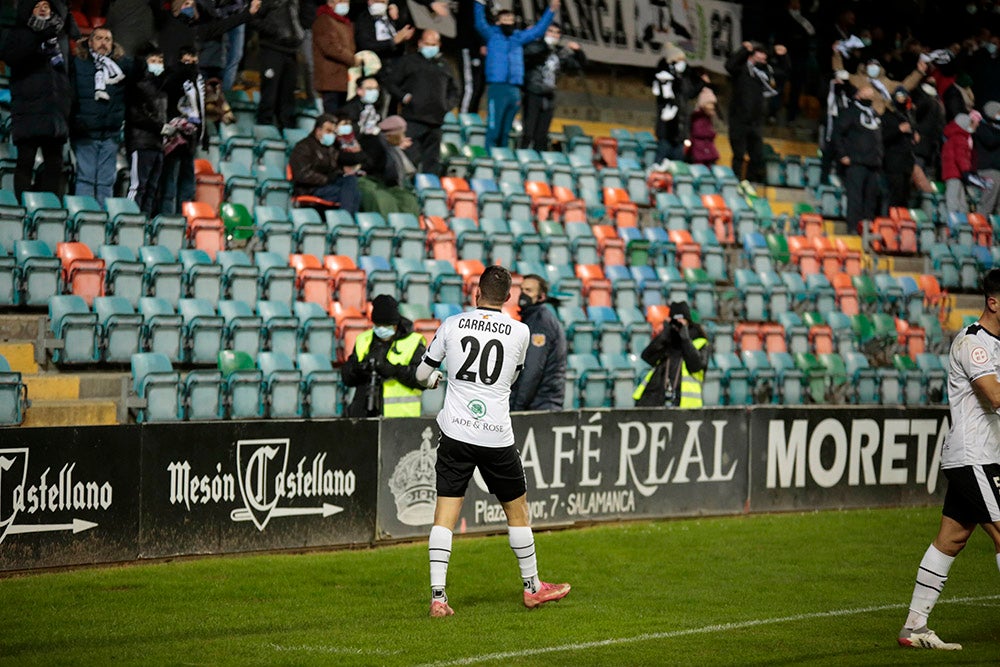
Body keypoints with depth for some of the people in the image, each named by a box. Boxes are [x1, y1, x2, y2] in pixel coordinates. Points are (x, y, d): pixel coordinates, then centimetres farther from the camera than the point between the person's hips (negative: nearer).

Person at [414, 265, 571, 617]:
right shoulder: (520, 332, 0)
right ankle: (532, 588, 27)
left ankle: (438, 596, -8)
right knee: (517, 509, 15)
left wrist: (434, 378, 35)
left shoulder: (452, 325, 2)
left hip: (455, 431, 1)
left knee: (445, 512, 1)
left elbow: (422, 374, 11)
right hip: (497, 436, -1)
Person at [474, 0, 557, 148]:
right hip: (497, 86, -5)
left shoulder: (518, 36, 19)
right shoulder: (492, 34, 6)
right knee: (494, 129, -11)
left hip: (514, 90, 5)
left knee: (506, 130, 10)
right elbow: (481, 24, -11)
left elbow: (539, 29, 25)